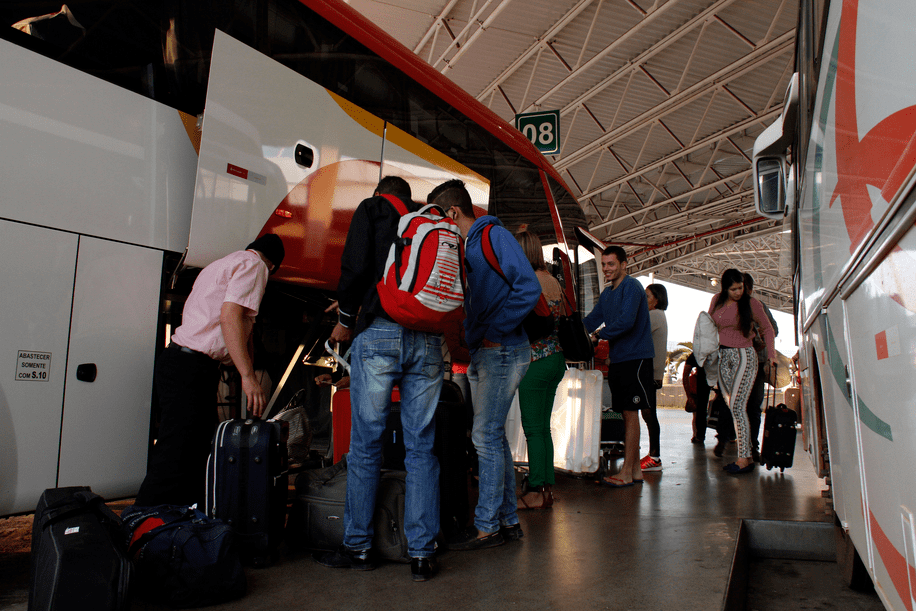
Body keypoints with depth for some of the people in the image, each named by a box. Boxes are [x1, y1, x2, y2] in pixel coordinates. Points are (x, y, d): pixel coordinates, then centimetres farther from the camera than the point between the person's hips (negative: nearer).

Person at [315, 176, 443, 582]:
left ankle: (358, 548, 14)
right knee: (421, 448, 5)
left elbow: (355, 266, -5)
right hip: (428, 342, 4)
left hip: (379, 334, -3)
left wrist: (346, 319, 6)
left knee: (365, 445, 5)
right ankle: (422, 554, 7)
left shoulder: (371, 209, 10)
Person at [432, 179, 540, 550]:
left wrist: (491, 333, -18)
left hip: (503, 351, -9)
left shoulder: (494, 235, -9)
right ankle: (507, 520, 22)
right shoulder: (470, 245, 17)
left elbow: (529, 289, -19)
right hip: (484, 354, 10)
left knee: (486, 436, -6)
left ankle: (487, 526, 4)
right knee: (492, 436, 12)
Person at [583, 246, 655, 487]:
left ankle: (627, 472, 0)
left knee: (630, 413, -5)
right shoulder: (607, 293, 17)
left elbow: (626, 321, -22)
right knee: (626, 414, 10)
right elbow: (592, 320, 19)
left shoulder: (631, 287, -11)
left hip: (635, 358, -8)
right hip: (617, 359, 9)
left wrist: (598, 335, -13)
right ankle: (635, 470, 18)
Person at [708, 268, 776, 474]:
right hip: (723, 356, 5)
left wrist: (771, 353, 0)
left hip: (744, 356, -5)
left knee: (737, 405, -13)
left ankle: (743, 458, -11)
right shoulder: (717, 300, 7)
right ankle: (747, 455, 10)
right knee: (732, 407, 3)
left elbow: (767, 328, 7)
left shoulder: (751, 304, -4)